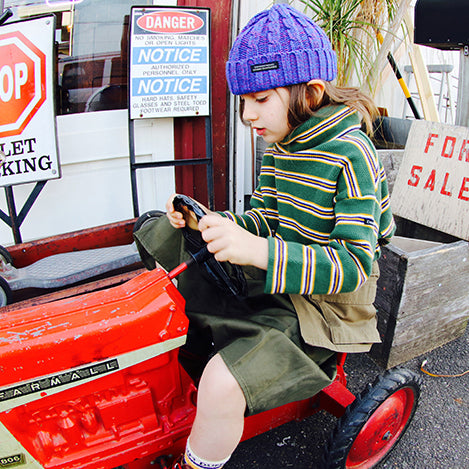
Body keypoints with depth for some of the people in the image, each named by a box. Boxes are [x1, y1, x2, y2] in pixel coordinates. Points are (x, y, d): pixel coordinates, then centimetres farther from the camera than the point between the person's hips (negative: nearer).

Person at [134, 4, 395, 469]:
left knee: (223, 384, -30)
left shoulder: (351, 155, -21)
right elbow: (265, 217, 9)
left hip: (322, 306, -8)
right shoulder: (279, 144, 2)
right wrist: (212, 223, -11)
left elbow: (355, 265, -27)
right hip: (276, 280, 8)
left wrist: (255, 250, -39)